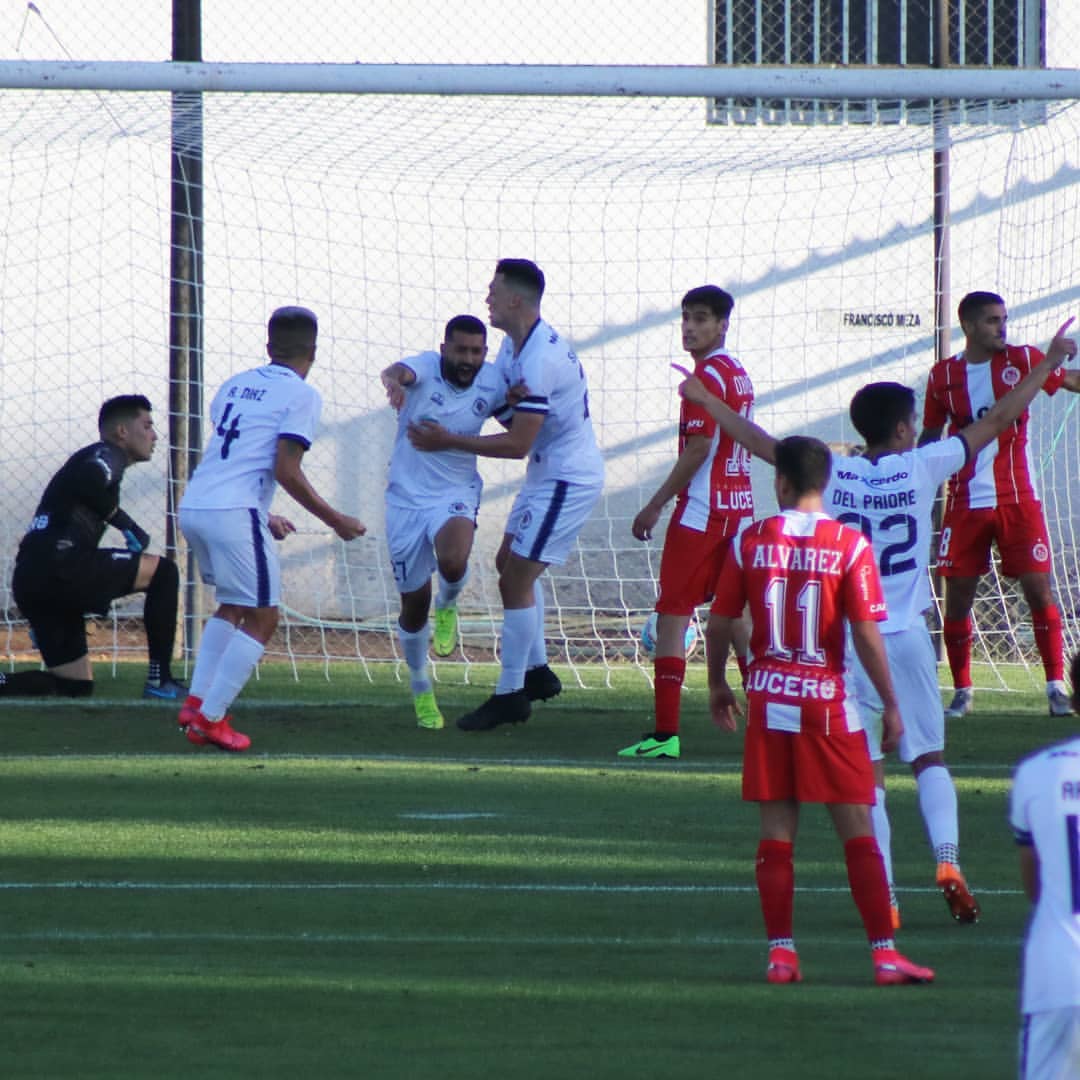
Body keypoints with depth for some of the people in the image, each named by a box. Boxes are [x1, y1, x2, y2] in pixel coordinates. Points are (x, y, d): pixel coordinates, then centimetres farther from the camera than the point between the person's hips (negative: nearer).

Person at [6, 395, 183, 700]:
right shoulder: (106, 455, 3)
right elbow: (88, 481, -23)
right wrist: (123, 521, -9)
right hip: (61, 564, -9)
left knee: (77, 686, 12)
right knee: (163, 572, 2)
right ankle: (160, 679, -2)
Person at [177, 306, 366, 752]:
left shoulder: (235, 385, 20)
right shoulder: (302, 395, -2)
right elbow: (286, 471, -10)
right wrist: (335, 520, -1)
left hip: (192, 508, 7)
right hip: (233, 514, -7)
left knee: (232, 605, 25)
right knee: (261, 618, 2)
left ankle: (196, 702, 14)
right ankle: (210, 718, -6)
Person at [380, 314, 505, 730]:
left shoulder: (491, 384, -4)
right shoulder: (426, 367, -13)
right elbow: (398, 372, -36)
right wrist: (394, 381, -62)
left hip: (456, 493, 1)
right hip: (407, 497, -1)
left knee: (453, 562, -32)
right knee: (413, 604, 5)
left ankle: (448, 606, 5)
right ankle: (420, 690, 29)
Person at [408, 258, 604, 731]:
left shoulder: (540, 360, -27)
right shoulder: (515, 345, 5)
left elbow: (518, 443, -26)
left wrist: (448, 441, -21)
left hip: (567, 479, -11)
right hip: (546, 474, 11)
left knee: (516, 577, -9)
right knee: (510, 563, 19)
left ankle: (510, 694, -3)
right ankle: (536, 671, 28)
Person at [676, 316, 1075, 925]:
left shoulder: (832, 475, -3)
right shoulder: (922, 468, -5)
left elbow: (762, 443, 6)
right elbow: (998, 421, 2)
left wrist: (705, 399, 18)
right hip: (906, 637, -1)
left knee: (868, 772, 3)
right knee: (930, 758, 10)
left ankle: (883, 896, -3)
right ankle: (948, 856, -12)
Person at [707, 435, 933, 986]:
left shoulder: (750, 541, -1)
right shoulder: (849, 546, -8)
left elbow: (719, 623, 4)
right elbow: (867, 634, -10)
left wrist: (717, 683, 19)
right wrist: (890, 703, -2)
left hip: (768, 698, 2)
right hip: (827, 702, -2)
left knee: (776, 831, 7)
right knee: (858, 831, 1)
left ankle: (780, 953, 5)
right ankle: (885, 954, 0)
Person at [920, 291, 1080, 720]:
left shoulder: (1022, 360, 2)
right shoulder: (943, 376, 5)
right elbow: (929, 437, 14)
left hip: (1018, 499, -1)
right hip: (965, 503, 1)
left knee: (1038, 588, -5)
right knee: (958, 595, 0)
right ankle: (962, 691, 12)